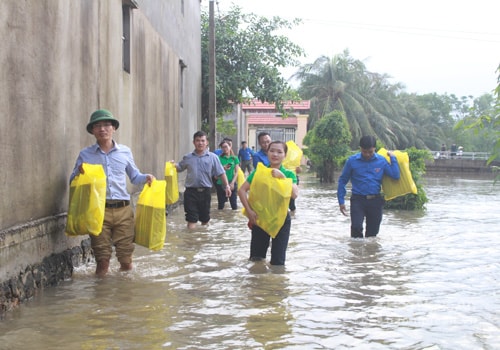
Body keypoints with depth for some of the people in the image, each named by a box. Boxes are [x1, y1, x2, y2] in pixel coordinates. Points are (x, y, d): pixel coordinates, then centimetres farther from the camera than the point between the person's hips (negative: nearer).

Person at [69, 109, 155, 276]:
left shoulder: (125, 152, 10)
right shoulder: (85, 154, 7)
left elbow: (134, 176, 18)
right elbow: (73, 182, 11)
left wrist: (145, 178, -3)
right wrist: (79, 171, -11)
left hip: (123, 209, 1)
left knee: (126, 256, 6)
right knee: (102, 257, 2)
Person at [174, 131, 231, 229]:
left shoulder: (213, 157, -1)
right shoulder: (188, 157, 4)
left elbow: (221, 173, 0)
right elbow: (179, 167, 16)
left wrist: (227, 186, -5)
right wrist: (173, 164, -5)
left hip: (205, 191, 1)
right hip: (191, 191, 0)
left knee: (205, 218, 16)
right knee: (191, 220, -4)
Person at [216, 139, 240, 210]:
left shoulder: (235, 158, 4)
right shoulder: (219, 158, 2)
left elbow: (237, 172, 1)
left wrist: (232, 183, -10)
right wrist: (222, 168, -19)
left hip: (232, 184, 0)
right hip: (221, 184, 0)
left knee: (234, 203, -3)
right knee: (221, 204, 4)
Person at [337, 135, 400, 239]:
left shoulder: (381, 161, 3)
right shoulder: (352, 161, -2)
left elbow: (396, 176, -3)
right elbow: (342, 180, 5)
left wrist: (393, 158, -2)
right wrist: (341, 201, 0)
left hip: (375, 200, 2)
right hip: (358, 200, -2)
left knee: (372, 232, 8)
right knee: (356, 227, -20)